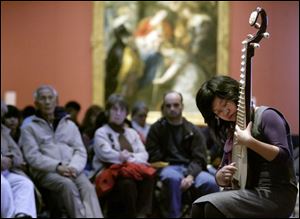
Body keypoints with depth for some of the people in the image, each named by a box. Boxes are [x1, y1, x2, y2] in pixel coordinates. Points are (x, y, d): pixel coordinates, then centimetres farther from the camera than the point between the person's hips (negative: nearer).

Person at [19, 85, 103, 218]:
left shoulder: (70, 125, 22)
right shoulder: (29, 128, 12)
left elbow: (80, 151, 13)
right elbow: (33, 156, -1)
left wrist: (74, 167, -10)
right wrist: (57, 167, -16)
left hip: (72, 170, 3)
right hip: (46, 172, -2)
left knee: (88, 187, -30)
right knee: (68, 185, -35)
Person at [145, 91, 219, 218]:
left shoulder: (193, 130, 14)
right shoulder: (156, 129, 11)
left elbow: (199, 158, 3)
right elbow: (152, 157, 6)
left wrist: (190, 175, -16)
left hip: (191, 169, 2)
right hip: (168, 168, -2)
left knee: (211, 183, -29)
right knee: (173, 178, -39)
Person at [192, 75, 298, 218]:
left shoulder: (266, 116, -6)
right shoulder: (232, 131, 16)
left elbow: (284, 156, -18)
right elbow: (223, 178, 17)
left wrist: (248, 141, -25)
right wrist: (221, 176, -6)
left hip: (275, 195, -7)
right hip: (247, 193, 7)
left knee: (213, 207, -25)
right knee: (199, 206, -12)